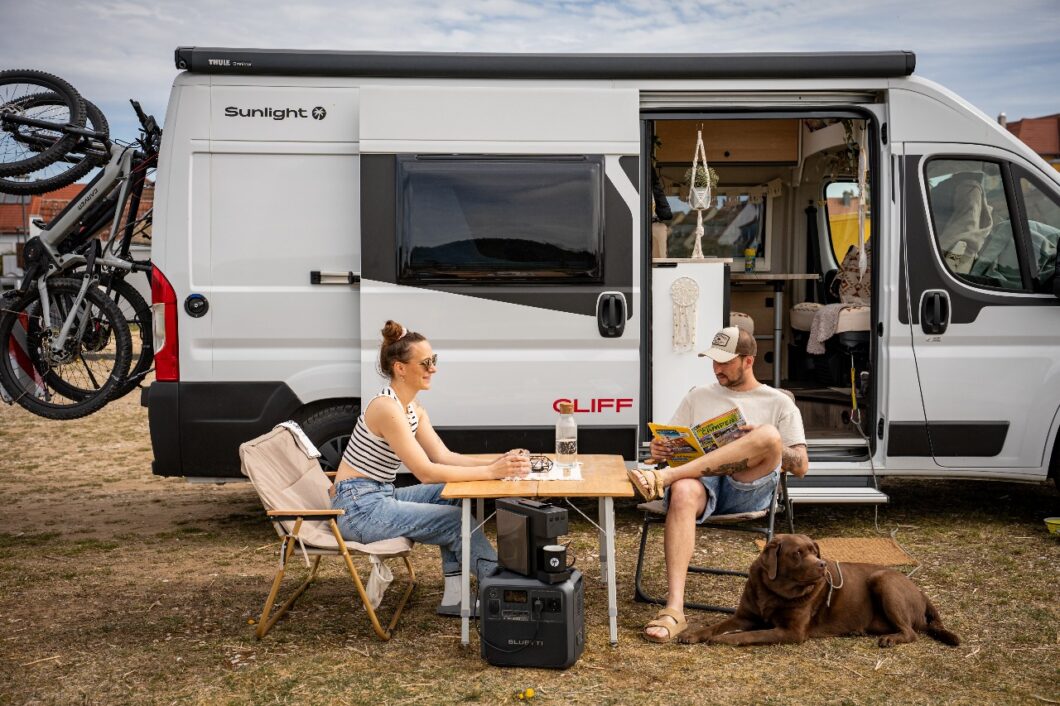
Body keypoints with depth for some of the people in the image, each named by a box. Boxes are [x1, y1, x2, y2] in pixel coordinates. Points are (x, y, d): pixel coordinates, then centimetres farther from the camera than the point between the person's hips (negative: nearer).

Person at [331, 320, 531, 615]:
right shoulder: (387, 407, -22)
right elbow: (426, 472, -24)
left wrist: (498, 462, -11)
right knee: (457, 520, -10)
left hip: (380, 497, 9)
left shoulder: (414, 410, 8)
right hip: (358, 507, -9)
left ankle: (455, 595, 3)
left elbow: (444, 457, 3)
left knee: (451, 495, 3)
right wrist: (491, 472, -24)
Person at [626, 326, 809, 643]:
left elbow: (800, 466, 9)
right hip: (699, 480, 1)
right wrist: (659, 450, -4)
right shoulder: (698, 396, 25)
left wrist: (767, 444, -11)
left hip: (749, 489, -1)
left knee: (770, 436, -32)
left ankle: (663, 478, -37)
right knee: (682, 492, -38)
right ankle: (674, 610, -46)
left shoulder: (779, 403, 17)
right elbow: (673, 445, 22)